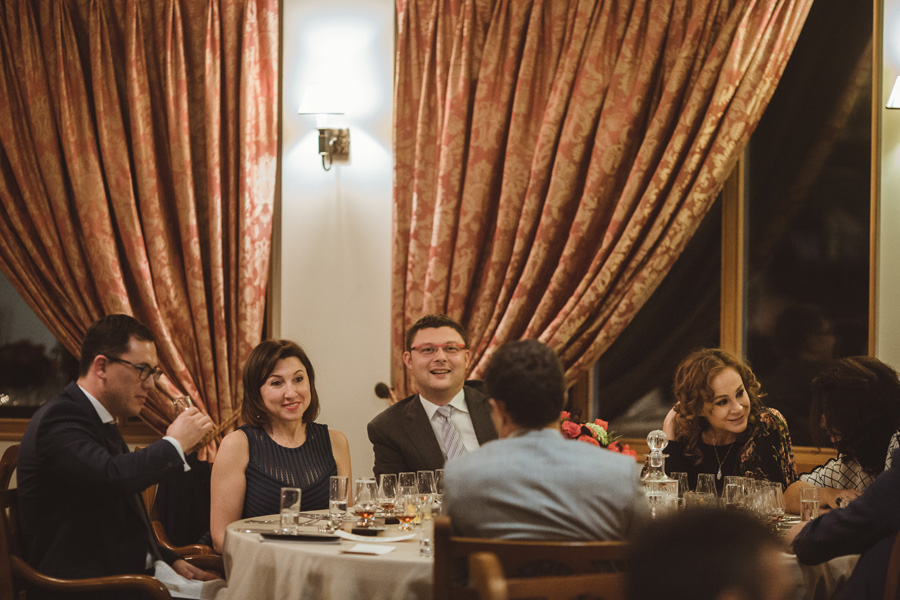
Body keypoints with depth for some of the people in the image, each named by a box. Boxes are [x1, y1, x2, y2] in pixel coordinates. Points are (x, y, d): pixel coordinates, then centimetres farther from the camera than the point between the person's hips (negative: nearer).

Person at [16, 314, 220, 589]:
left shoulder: (101, 423, 20)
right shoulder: (58, 420, -12)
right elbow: (112, 477, -31)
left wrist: (170, 560, 13)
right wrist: (174, 444, -15)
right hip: (81, 589, -10)